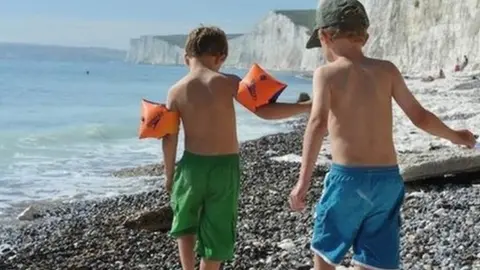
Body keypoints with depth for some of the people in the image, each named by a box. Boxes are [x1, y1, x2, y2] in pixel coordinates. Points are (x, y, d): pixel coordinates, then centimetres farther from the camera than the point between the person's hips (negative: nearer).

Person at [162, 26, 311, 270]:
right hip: (225, 167, -1)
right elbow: (266, 111, -15)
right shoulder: (227, 83, -10)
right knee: (216, 234, 13)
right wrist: (308, 106, -7)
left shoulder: (176, 91, -3)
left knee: (185, 224, 25)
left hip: (192, 165, 2)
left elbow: (169, 139, -1)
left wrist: (169, 174, 12)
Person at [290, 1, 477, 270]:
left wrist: (303, 181, -25)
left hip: (348, 178, -3)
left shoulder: (327, 73, -3)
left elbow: (318, 124, -19)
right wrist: (454, 136, 32)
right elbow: (420, 116, 13)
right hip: (388, 180, 4)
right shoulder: (387, 70, 8)